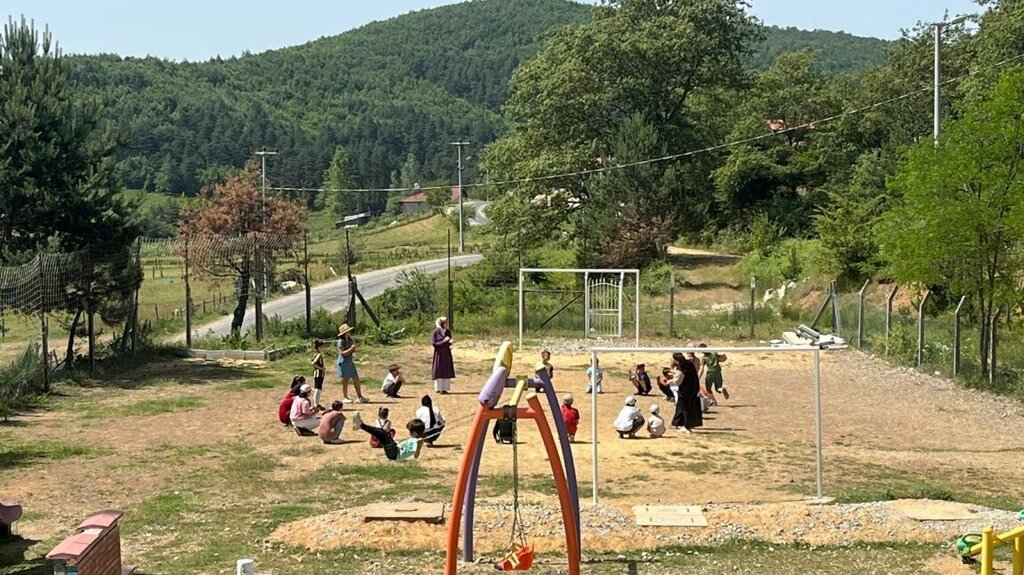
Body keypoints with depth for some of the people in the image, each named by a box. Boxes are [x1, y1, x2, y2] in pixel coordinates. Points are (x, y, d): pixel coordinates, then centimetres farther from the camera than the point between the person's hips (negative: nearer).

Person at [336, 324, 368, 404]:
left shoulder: (350, 340, 8)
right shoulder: (341, 341, -14)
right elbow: (342, 353, -21)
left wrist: (356, 347, -1)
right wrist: (351, 348, -24)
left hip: (350, 362, 7)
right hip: (343, 362, -7)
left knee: (356, 379, 5)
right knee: (345, 380, 1)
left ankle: (359, 397, 9)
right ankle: (344, 397, 13)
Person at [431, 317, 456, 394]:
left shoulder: (448, 332, 5)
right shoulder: (436, 332, -8)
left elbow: (449, 343, 9)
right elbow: (434, 344, -11)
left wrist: (450, 342, -14)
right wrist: (443, 341, -21)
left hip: (447, 354, 4)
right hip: (439, 354, -4)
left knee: (446, 371, 2)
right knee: (439, 371, -3)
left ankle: (445, 389, 6)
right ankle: (439, 388, 3)